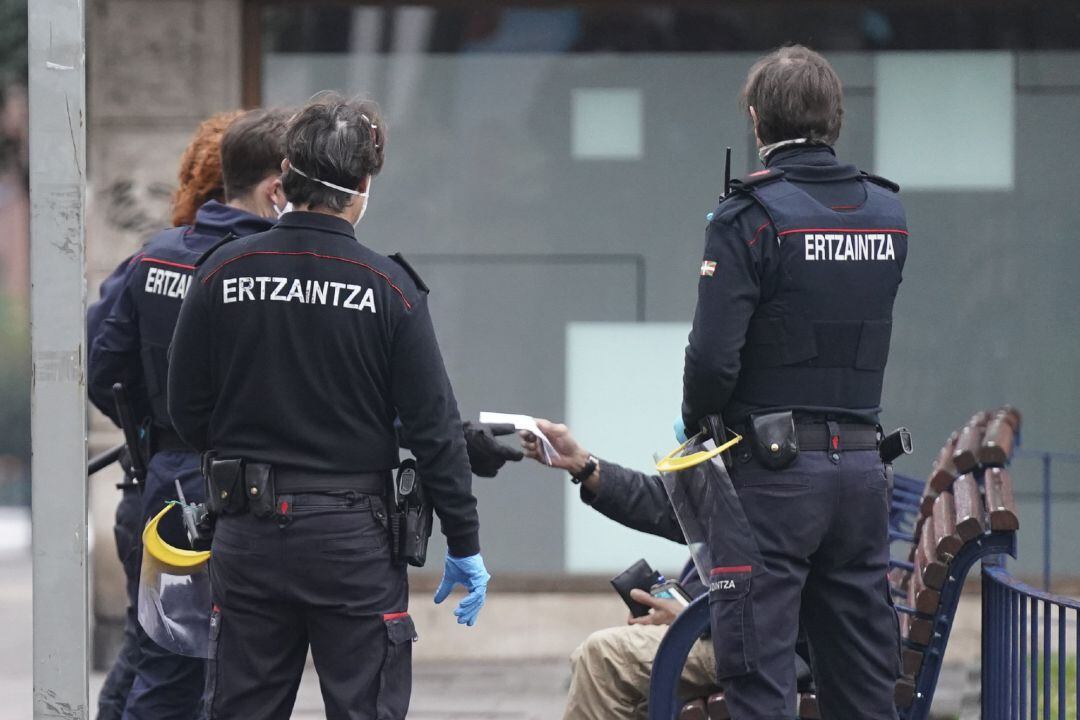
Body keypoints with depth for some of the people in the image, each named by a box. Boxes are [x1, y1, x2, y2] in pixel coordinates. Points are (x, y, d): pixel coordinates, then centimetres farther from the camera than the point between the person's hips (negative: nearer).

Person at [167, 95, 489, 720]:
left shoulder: (222, 275, -2)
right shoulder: (389, 288, -9)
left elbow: (187, 412, 4)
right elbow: (434, 426, -7)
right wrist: (465, 544, 1)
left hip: (246, 537, 3)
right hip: (354, 539, -3)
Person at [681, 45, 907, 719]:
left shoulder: (750, 217, -11)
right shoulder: (888, 212, 8)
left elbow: (714, 356, -15)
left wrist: (696, 418, 4)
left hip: (773, 468, -6)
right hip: (863, 465, 6)